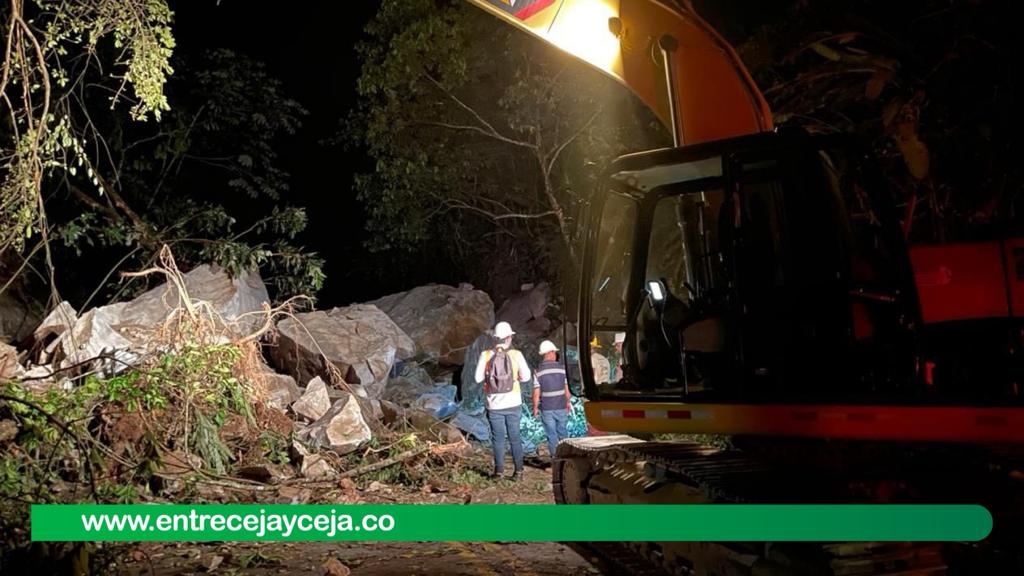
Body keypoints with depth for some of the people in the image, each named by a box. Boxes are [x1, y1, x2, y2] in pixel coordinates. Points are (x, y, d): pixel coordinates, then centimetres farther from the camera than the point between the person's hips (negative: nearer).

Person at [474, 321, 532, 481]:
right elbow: (526, 377, -4)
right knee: (515, 437, 11)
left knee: (498, 438, 11)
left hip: (494, 404, 0)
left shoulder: (486, 355, -8)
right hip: (513, 403, 0)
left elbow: (478, 378, -5)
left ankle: (499, 470, 12)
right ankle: (518, 470, 12)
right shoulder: (516, 354, -8)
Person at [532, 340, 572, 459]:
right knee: (562, 432, 17)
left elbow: (536, 393, -8)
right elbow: (567, 389, -1)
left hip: (546, 408, -1)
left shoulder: (538, 370, -8)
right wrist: (568, 402, 14)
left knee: (551, 435, 7)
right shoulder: (561, 368, -5)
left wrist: (535, 407, 4)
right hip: (561, 407, 1)